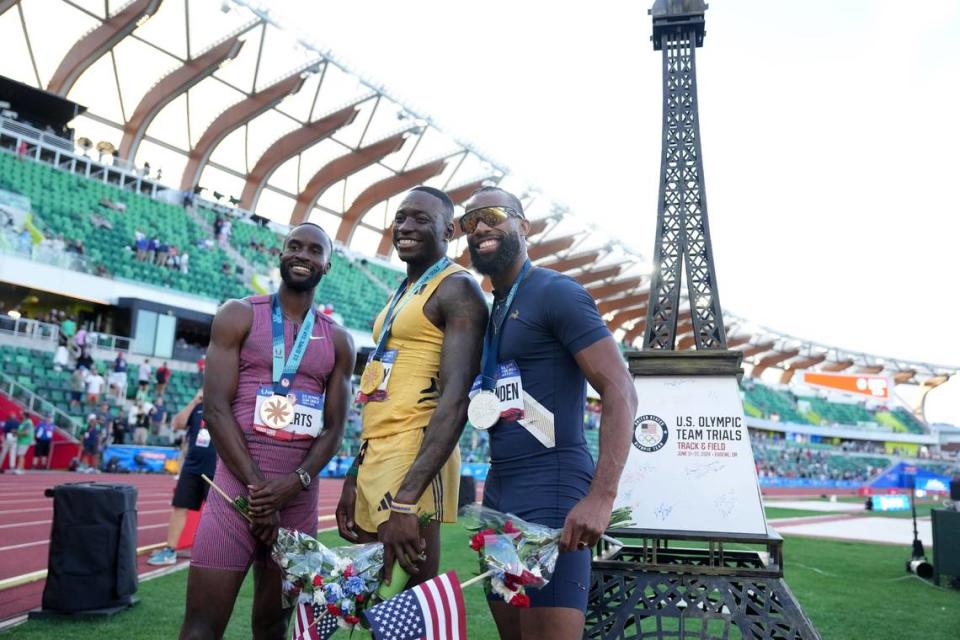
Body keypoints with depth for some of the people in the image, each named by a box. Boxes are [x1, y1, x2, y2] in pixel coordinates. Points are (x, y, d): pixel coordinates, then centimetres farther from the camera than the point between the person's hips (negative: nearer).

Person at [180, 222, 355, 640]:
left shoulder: (338, 342, 10)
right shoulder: (239, 316, 2)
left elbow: (333, 428, 6)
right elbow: (215, 409, -6)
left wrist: (294, 482, -11)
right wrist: (256, 486, -13)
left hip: (299, 497, 3)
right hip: (237, 486, -3)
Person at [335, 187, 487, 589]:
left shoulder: (457, 289, -8)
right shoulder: (401, 295, 20)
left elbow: (456, 400, -20)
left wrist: (406, 499, -26)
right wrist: (354, 476, 19)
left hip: (415, 461, -9)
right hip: (374, 458, 9)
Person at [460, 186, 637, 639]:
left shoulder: (556, 293, -7)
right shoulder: (491, 311, 18)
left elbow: (620, 393, -16)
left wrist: (601, 496, -26)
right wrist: (492, 495, 13)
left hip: (550, 491, -9)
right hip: (500, 495, 9)